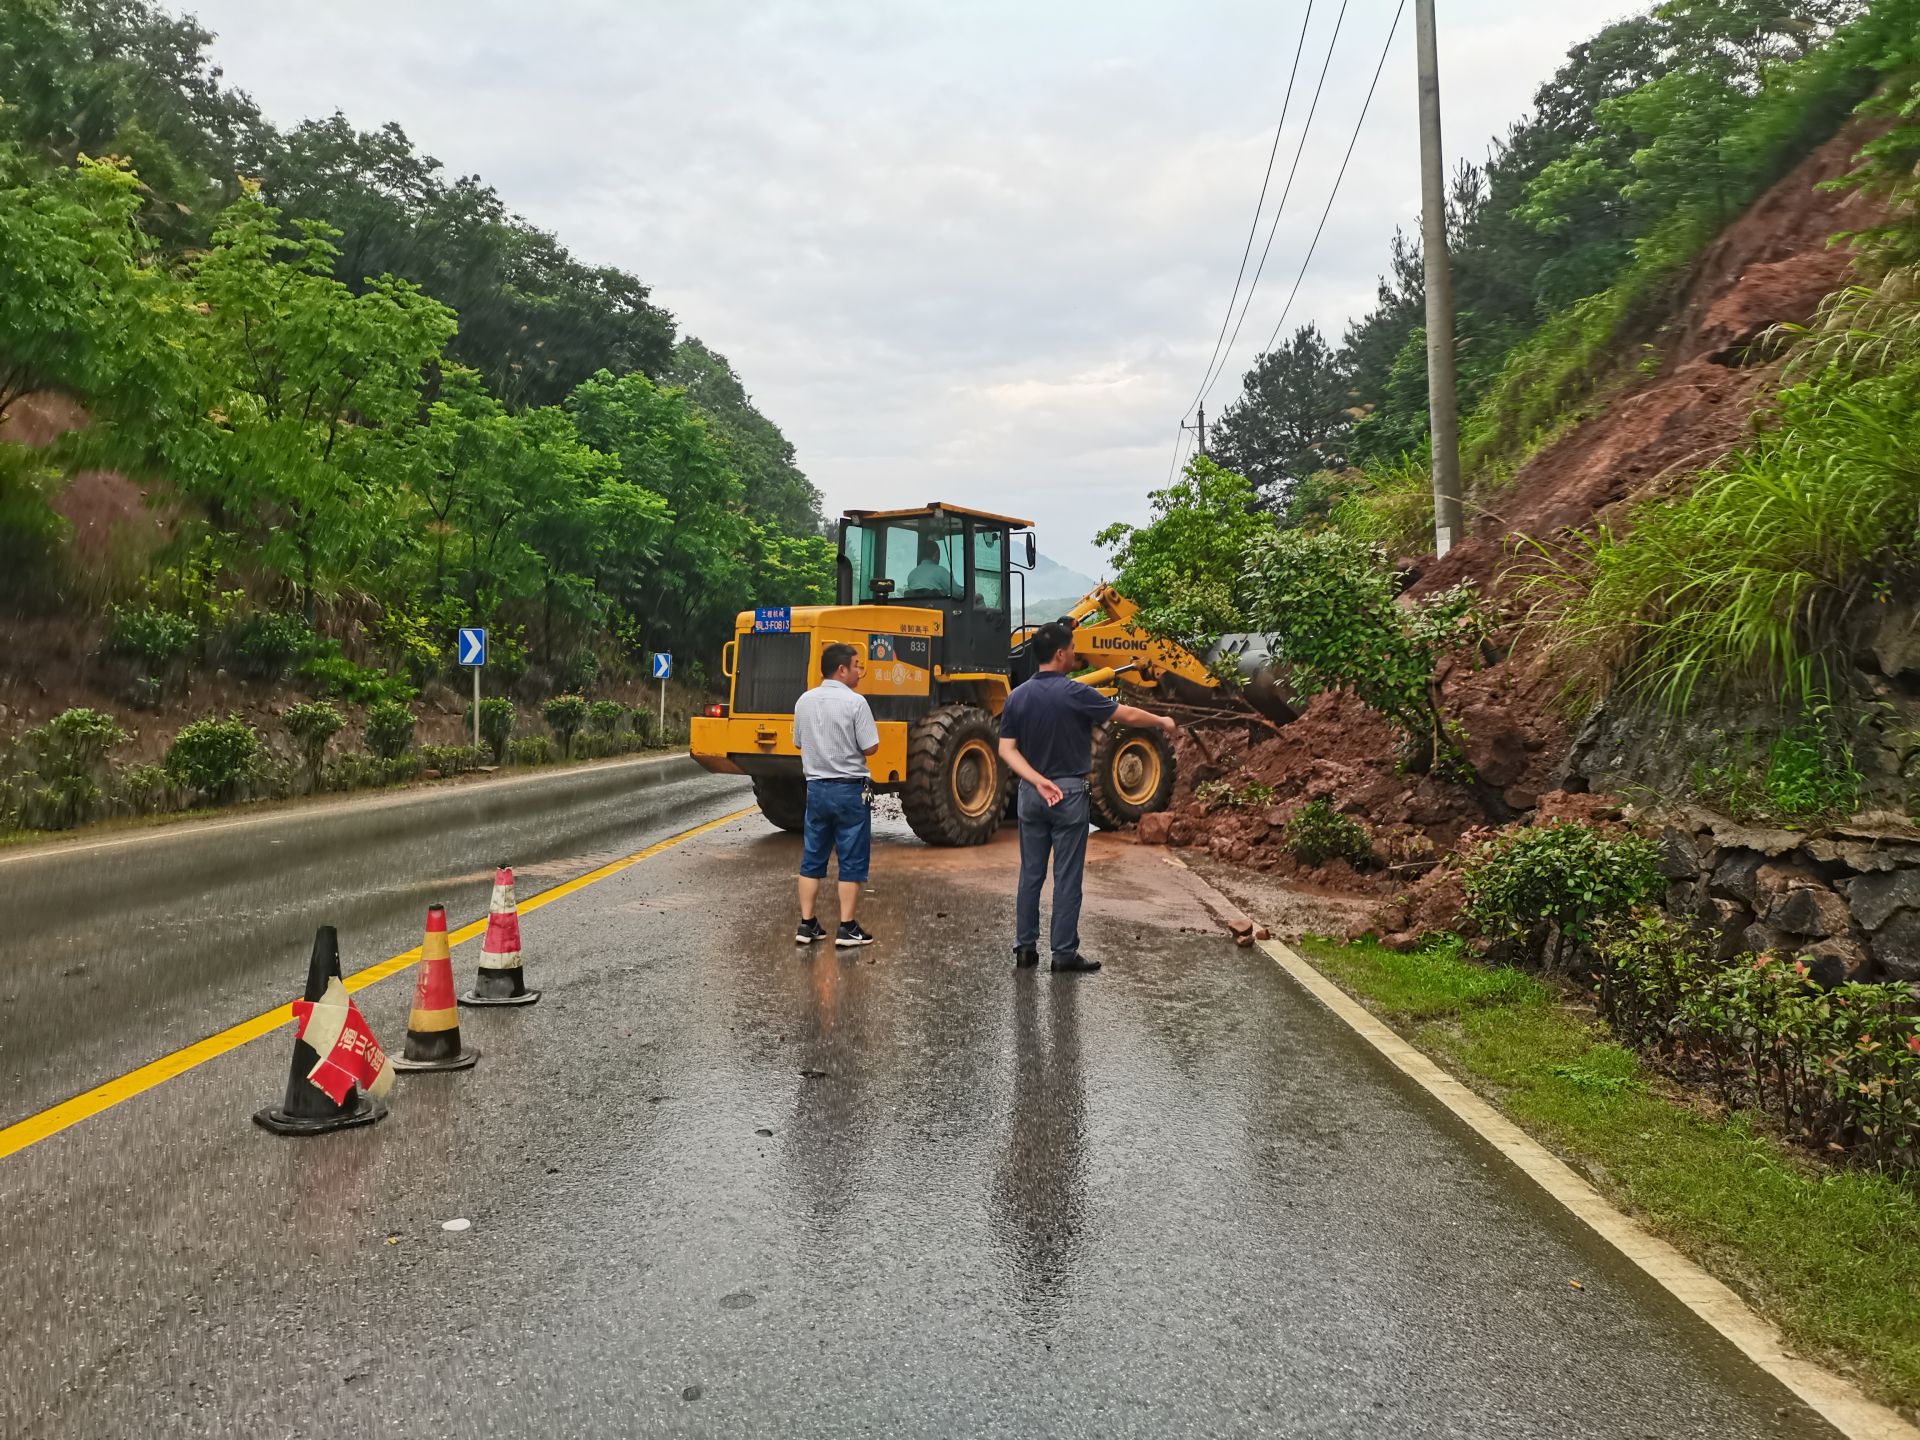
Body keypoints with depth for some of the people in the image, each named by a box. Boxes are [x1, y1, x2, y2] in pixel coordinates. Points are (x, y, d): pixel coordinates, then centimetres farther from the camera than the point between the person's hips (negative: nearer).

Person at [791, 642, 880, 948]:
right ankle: (846, 928, 6)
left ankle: (807, 925, 15)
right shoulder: (855, 702, -14)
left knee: (812, 859, 12)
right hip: (849, 789, -5)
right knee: (851, 861, 4)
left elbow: (799, 743, 13)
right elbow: (871, 747, -14)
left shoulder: (804, 701, 4)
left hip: (816, 787, 6)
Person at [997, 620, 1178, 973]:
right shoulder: (1074, 693, -15)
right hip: (1069, 793, -5)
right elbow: (1129, 715, -5)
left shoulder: (1017, 696, 0)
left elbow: (1007, 749, -5)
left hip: (1031, 794, 5)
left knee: (1031, 874, 11)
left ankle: (1025, 947, 15)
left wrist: (1039, 782, -11)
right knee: (1067, 877, 2)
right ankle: (1064, 953, 6)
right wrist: (1162, 722, 12)